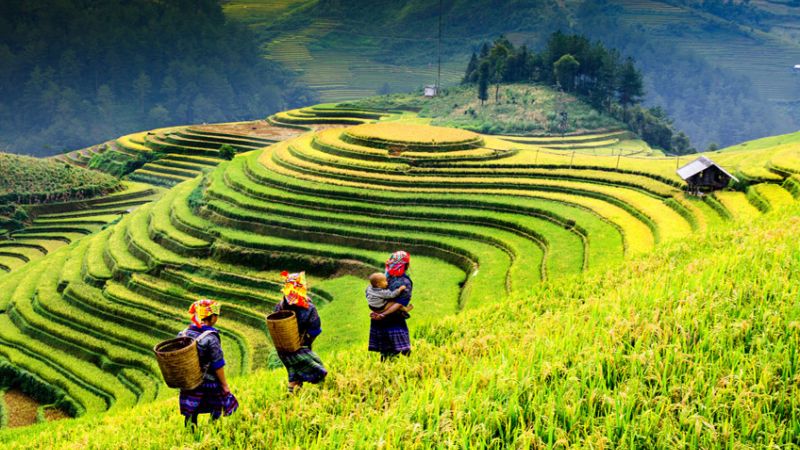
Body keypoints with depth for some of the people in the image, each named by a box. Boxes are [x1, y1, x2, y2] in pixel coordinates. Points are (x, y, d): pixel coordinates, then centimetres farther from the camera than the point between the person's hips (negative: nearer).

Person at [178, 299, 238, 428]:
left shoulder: (183, 334, -3)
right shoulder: (210, 338, -20)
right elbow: (218, 365, -17)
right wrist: (225, 385, -7)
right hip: (210, 382, -5)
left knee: (190, 413, 11)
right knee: (216, 410, 15)